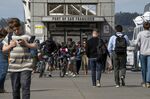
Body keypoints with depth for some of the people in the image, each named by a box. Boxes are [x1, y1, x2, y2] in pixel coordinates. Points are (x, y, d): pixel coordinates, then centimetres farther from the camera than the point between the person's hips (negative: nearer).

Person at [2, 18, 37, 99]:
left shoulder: (27, 36, 3)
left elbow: (35, 46, 0)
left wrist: (26, 44, -15)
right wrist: (10, 46, -5)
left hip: (25, 66, -3)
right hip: (13, 66, 3)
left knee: (25, 86, -11)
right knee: (15, 88, 9)